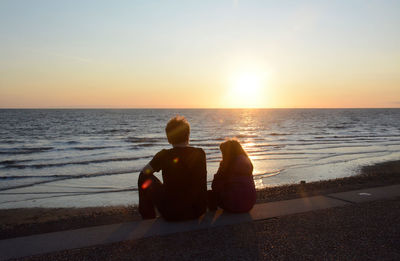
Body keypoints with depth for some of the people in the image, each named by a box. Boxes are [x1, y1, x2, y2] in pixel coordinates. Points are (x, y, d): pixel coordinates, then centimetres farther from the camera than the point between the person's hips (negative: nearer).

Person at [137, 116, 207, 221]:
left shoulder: (164, 155, -15)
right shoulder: (200, 153, -5)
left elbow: (144, 172, 2)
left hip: (172, 214, -3)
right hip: (198, 210, 4)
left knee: (144, 178, 14)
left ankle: (148, 218, 29)